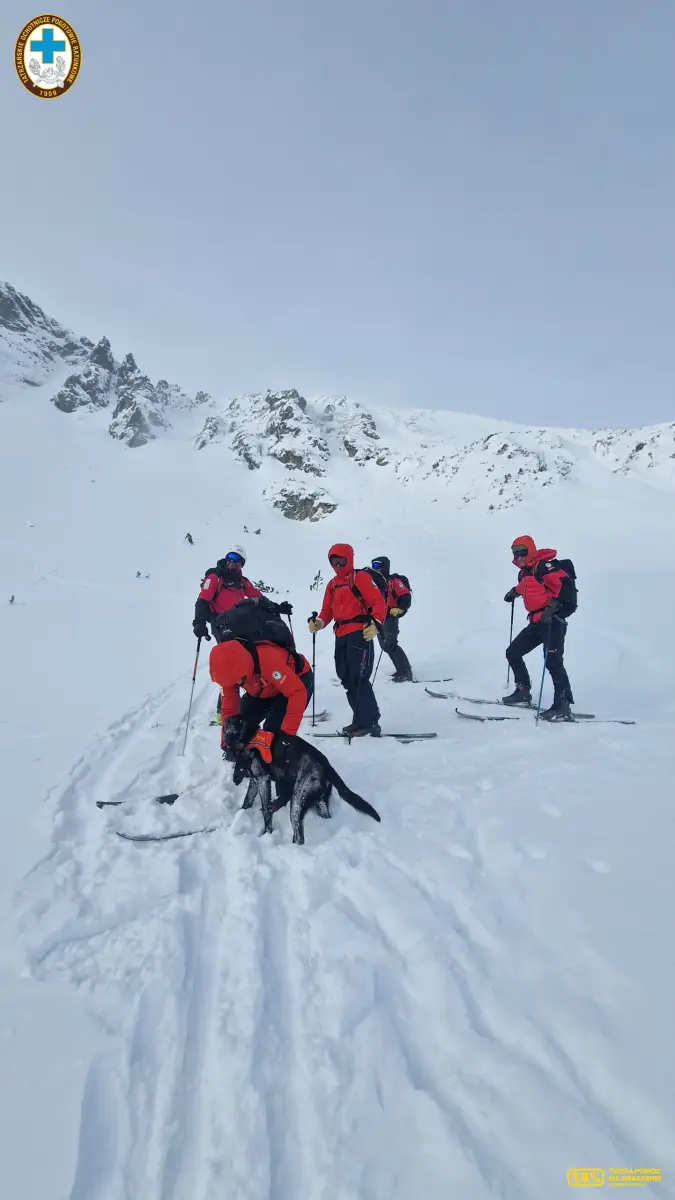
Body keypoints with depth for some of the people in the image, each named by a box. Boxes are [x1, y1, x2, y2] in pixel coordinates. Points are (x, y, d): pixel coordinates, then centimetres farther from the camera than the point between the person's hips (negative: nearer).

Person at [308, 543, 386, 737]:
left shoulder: (360, 577, -2)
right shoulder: (332, 584, 21)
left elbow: (378, 602, -10)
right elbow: (328, 610, 17)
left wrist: (375, 624, -25)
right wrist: (319, 622, -3)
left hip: (359, 633, -8)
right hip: (341, 636, 8)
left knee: (359, 679, -11)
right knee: (347, 679, 9)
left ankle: (370, 722, -2)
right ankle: (360, 720, 18)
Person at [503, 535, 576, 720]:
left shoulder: (544, 566, -11)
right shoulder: (524, 572, 17)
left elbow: (565, 584, -23)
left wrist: (553, 605, -31)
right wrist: (515, 591, 35)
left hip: (553, 620, -10)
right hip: (537, 621, 10)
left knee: (552, 662, -15)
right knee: (513, 653, 11)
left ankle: (562, 706, -11)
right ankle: (523, 693, 20)